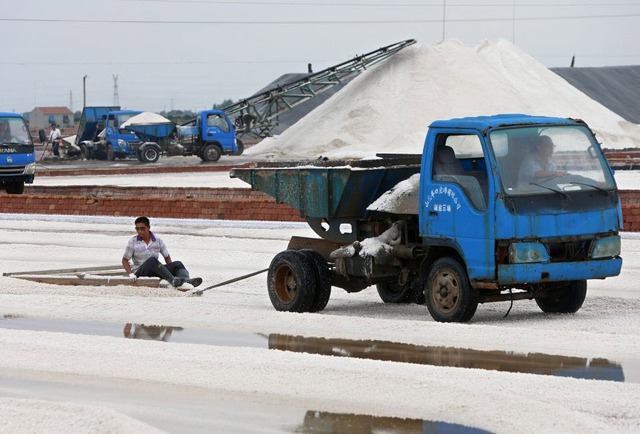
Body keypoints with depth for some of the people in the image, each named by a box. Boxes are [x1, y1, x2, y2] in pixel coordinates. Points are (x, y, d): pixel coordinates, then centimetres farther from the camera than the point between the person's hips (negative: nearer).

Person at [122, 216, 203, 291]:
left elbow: (167, 257, 14)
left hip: (156, 271, 4)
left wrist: (171, 269, -2)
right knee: (152, 260, -35)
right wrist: (131, 274, -16)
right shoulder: (133, 241, -1)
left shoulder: (158, 240, 6)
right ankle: (174, 281, -54)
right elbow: (125, 260, 0)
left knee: (177, 264, -17)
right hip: (140, 271, -4)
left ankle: (186, 280, -53)